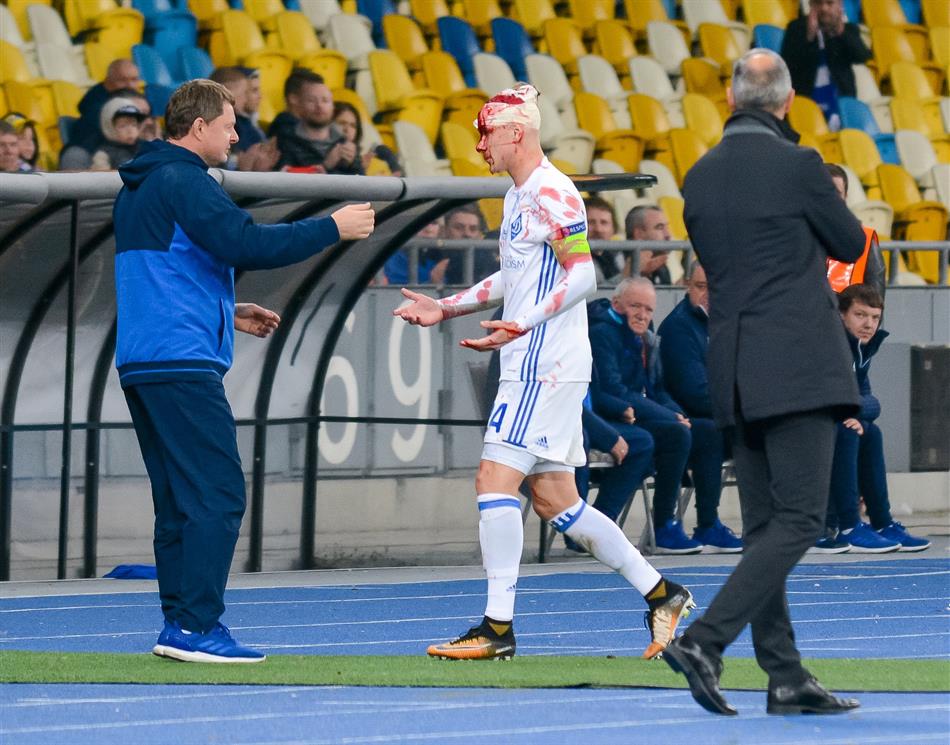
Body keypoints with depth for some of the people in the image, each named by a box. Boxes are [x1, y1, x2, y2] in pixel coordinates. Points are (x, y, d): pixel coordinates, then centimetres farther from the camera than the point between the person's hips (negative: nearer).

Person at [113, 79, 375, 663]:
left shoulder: (137, 189, 20)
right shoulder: (184, 182, -11)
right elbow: (245, 243, -20)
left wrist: (228, 312, 26)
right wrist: (332, 228, -12)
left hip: (143, 364, 10)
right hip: (182, 362, -10)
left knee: (180, 499, 11)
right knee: (217, 494, -10)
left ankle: (179, 625, 10)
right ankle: (198, 625, -14)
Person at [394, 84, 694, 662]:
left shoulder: (552, 193, -12)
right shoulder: (519, 195, 19)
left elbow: (583, 275, -18)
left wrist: (524, 325, -28)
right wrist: (444, 309, 25)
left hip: (546, 364, -10)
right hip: (535, 368, 10)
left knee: (496, 479, -13)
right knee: (555, 500, 8)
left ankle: (498, 627, -12)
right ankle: (661, 594, 14)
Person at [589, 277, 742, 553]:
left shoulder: (648, 341, 18)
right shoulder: (602, 333, -11)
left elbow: (658, 392, 21)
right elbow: (612, 391, -20)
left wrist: (679, 414, -4)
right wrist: (671, 417, -20)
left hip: (644, 418, 10)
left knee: (709, 432, -2)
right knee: (676, 434, -29)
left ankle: (709, 527, -5)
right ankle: (664, 528, -25)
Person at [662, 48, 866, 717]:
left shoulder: (700, 177, 8)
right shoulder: (798, 166, -11)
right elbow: (851, 244, 2)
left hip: (736, 372, 7)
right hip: (798, 366, -7)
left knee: (764, 527, 9)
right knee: (798, 521, -6)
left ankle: (786, 679, 10)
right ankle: (705, 641, -19)